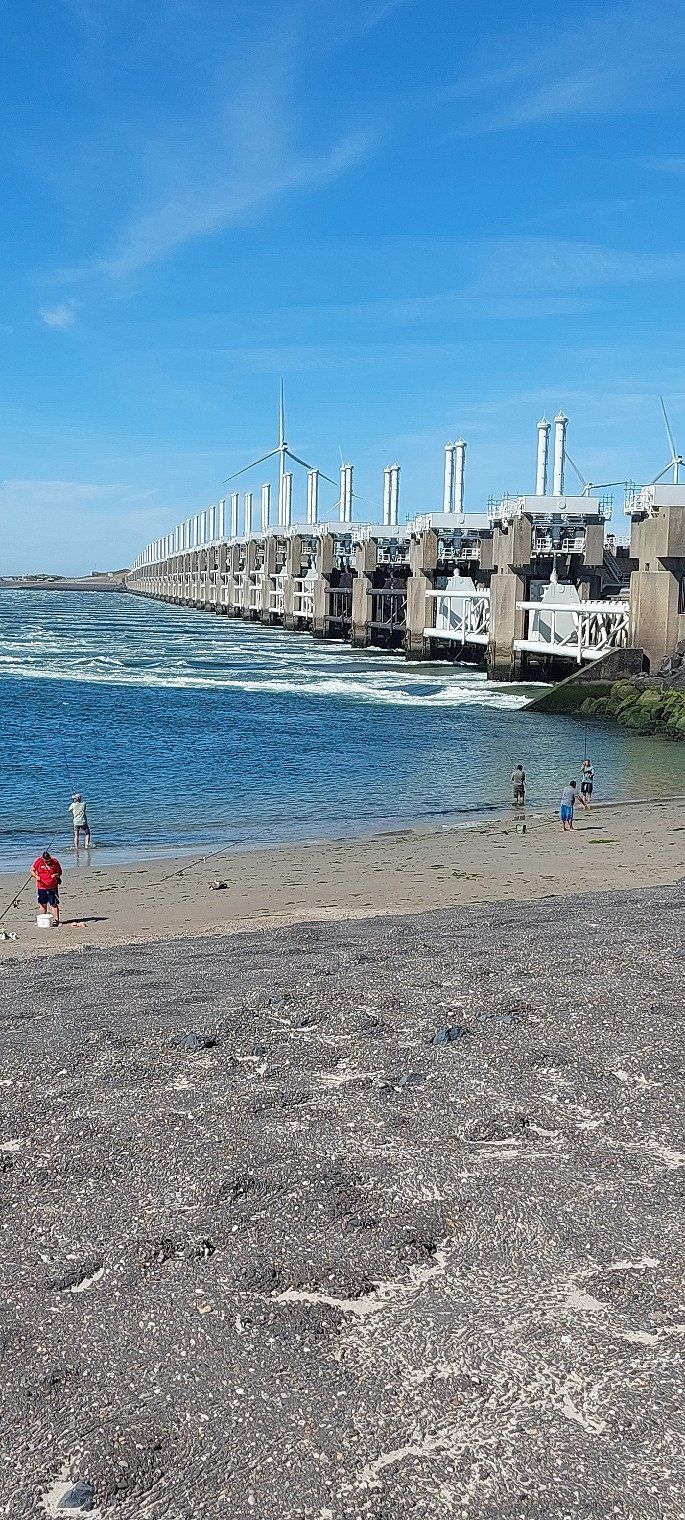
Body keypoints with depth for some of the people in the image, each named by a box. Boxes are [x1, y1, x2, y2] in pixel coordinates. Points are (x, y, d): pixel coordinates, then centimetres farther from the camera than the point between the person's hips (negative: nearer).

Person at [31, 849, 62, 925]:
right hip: (41, 887, 1)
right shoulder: (38, 861, -8)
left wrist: (56, 875, -18)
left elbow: (60, 872, 4)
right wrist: (36, 876, -18)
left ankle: (56, 919, 2)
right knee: (43, 905, 9)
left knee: (54, 904, -1)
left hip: (53, 887, -1)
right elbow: (32, 871, 1)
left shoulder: (55, 862, -8)